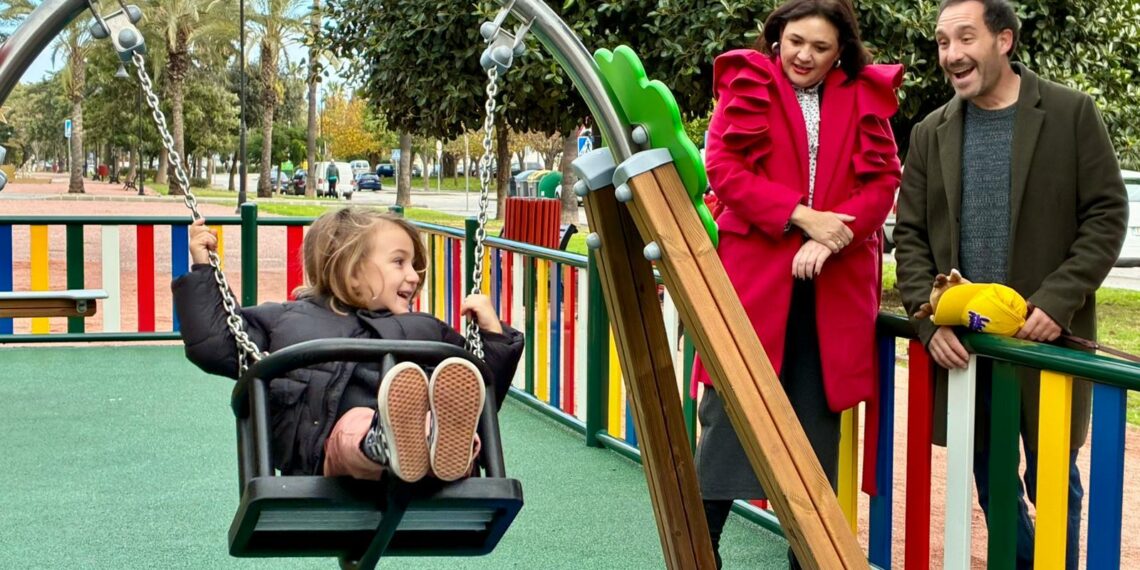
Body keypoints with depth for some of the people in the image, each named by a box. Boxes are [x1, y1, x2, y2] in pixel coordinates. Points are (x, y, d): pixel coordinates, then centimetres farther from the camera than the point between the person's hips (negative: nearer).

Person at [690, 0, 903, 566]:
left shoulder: (865, 99, 10)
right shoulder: (746, 85, 4)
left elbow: (883, 180, 4)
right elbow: (723, 165, -6)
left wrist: (832, 237, -13)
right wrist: (801, 216, -15)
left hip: (833, 286, 3)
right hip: (754, 276, -2)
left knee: (817, 425, 8)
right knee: (730, 414, -3)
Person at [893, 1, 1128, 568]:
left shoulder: (1071, 114, -1)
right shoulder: (930, 134, 8)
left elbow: (1106, 214, -4)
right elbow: (910, 235, 7)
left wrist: (1058, 300, -15)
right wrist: (929, 320, -7)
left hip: (1047, 335, -3)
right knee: (989, 473, 11)